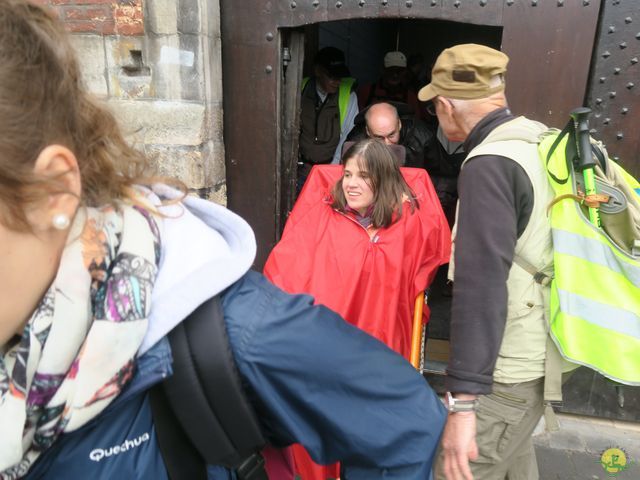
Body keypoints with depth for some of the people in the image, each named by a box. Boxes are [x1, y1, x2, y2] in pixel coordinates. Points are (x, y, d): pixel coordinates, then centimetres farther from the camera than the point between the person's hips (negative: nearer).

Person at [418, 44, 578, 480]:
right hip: (541, 346, 9)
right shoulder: (540, 140, 4)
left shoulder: (489, 165, -23)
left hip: (517, 363, -9)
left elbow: (482, 282, -31)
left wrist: (462, 400, -31)